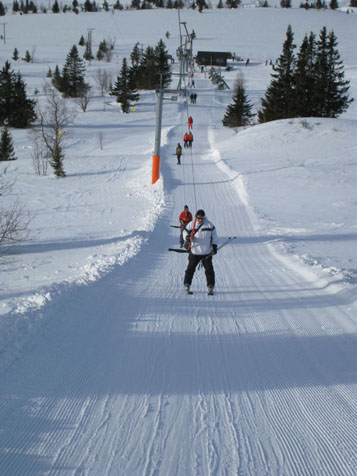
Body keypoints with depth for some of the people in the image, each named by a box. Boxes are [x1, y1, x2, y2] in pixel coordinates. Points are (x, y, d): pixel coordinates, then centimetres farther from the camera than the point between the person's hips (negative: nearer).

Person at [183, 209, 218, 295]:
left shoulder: (209, 225, 1)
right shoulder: (192, 225, -2)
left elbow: (214, 236, 10)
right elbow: (185, 232, 8)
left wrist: (214, 246, 6)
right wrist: (187, 237, -14)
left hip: (206, 252, 1)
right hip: (194, 252, -1)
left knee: (209, 269, 1)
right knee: (191, 268, 2)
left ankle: (211, 286, 10)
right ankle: (187, 285, 14)